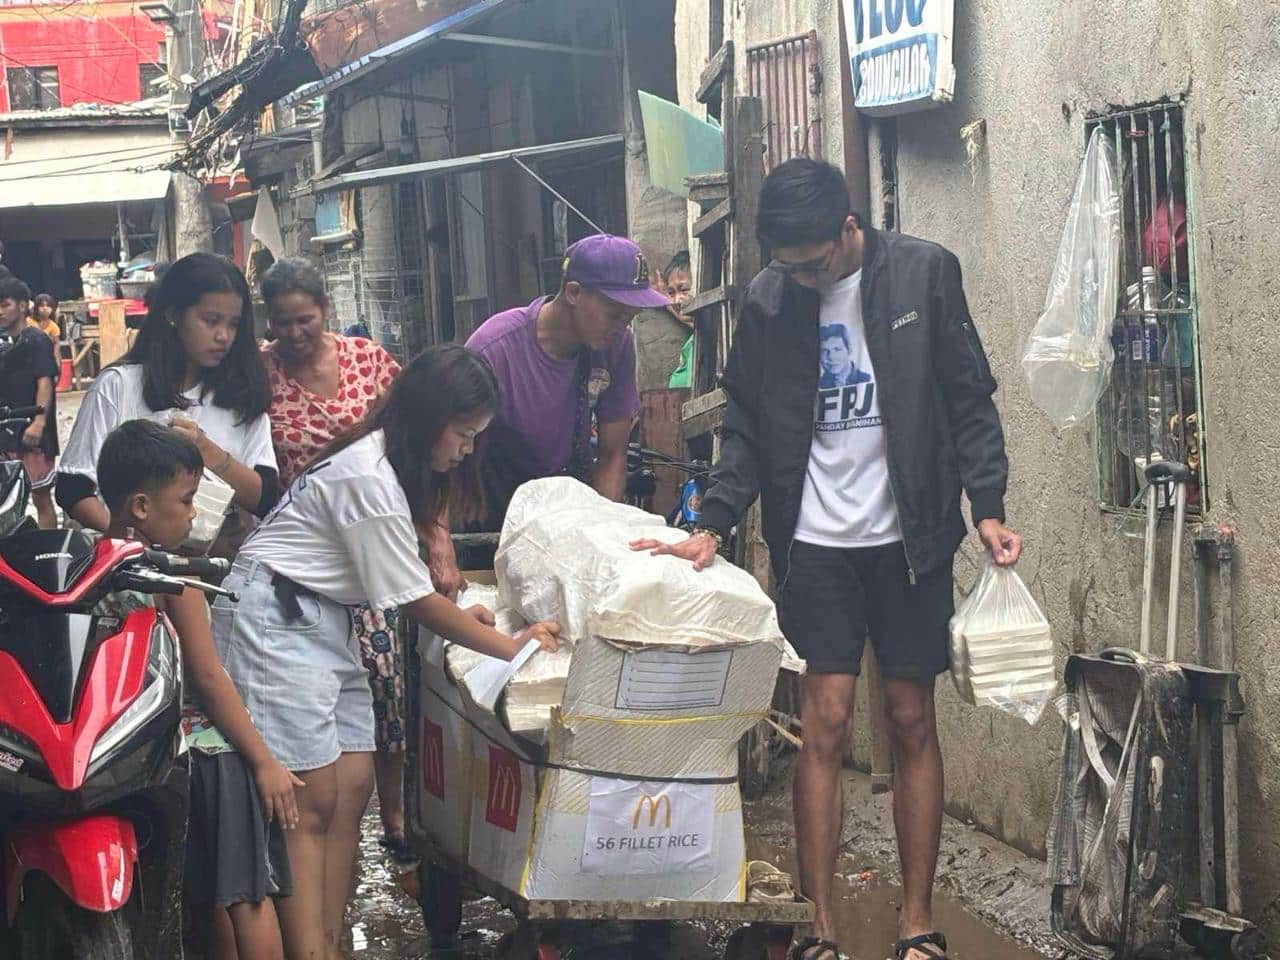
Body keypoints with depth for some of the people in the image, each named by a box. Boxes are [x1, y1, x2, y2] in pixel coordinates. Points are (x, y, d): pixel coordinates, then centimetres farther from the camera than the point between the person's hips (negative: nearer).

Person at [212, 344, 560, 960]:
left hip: (323, 620, 10)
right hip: (274, 618, -10)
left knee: (353, 787, 3)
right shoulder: (367, 479, -20)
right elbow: (413, 600, -14)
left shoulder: (389, 463, 9)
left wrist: (456, 613, 5)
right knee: (313, 801, -13)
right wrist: (512, 647, -7)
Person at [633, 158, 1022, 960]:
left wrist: (987, 506, -8)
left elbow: (969, 400, 1)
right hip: (816, 542, 1)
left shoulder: (924, 272, -2)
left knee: (913, 722, 3)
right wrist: (714, 526, -3)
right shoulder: (769, 300, 3)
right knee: (826, 726, -4)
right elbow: (748, 428, 8)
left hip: (910, 537, -1)